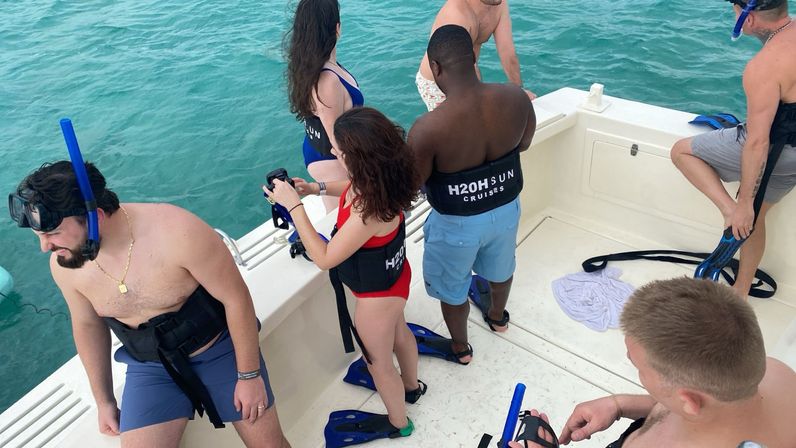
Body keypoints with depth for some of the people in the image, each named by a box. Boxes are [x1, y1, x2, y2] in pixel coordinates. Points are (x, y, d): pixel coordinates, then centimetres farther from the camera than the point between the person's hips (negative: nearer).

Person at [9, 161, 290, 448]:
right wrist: (104, 400, 15)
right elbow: (87, 325, 5)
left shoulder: (177, 232, -31)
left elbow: (236, 297, -21)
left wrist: (249, 375, -12)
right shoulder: (63, 265, -14)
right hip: (150, 366, 3)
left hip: (218, 348, -3)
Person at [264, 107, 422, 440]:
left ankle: (398, 423, 47)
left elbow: (324, 258, -31)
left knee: (379, 362, 19)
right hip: (392, 275, 9)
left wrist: (293, 205, -29)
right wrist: (318, 188, -5)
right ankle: (410, 386, 63)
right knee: (398, 332, 34)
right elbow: (358, 188, 9)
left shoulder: (369, 212, -42)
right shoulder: (381, 178, -16)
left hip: (377, 294, -8)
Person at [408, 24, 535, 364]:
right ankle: (497, 317, 64)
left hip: (458, 223, -4)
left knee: (451, 288, 24)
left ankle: (460, 349, 50)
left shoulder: (428, 127, -34)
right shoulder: (516, 98, -19)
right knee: (499, 268, 34)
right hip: (506, 208, 5)